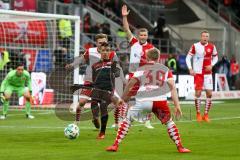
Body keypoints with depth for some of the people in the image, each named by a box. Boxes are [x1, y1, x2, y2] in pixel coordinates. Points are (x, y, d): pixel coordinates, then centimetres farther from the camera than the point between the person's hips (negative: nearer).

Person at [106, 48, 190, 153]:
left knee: (127, 119, 16)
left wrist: (123, 99, 18)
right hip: (160, 101, 1)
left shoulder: (141, 69, 21)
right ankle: (180, 147, 16)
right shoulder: (165, 70, 22)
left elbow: (130, 83, 10)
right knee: (169, 122, 23)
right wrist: (177, 106, 9)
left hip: (143, 101, -1)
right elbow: (172, 87, 12)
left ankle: (115, 145, 9)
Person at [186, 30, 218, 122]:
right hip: (198, 73, -3)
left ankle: (206, 114, 9)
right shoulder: (195, 46, -6)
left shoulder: (212, 47, 2)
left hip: (208, 73, 3)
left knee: (209, 93, -2)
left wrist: (211, 65, -2)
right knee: (198, 92, -7)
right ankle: (198, 114, 5)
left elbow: (215, 57, 16)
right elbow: (188, 58, -1)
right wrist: (190, 69, -11)